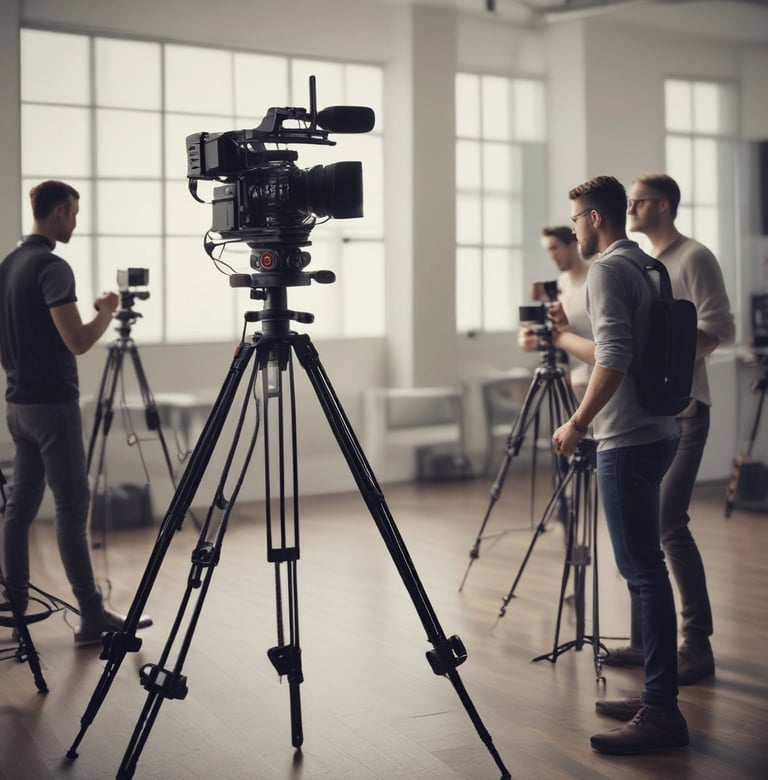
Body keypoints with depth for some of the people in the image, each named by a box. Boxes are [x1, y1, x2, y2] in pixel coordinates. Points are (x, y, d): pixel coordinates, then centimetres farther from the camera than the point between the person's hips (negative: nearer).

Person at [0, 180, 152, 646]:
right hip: (52, 405, -9)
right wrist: (107, 311, -5)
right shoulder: (52, 267, -16)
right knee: (72, 508, -8)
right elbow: (78, 341, -22)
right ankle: (92, 616, -6)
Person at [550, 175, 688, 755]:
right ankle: (657, 695, 19)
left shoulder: (609, 270, -11)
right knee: (644, 567, 13)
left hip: (628, 441, -10)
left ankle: (663, 712, -10)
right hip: (658, 432, 10)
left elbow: (615, 361, -21)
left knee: (643, 571, -11)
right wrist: (564, 338, 39)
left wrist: (578, 423, -15)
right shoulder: (645, 266, 18)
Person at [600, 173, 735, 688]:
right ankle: (645, 640, 16)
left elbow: (719, 328, -14)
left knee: (669, 521, -14)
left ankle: (698, 645, -7)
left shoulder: (694, 259, -6)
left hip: (683, 408, -8)